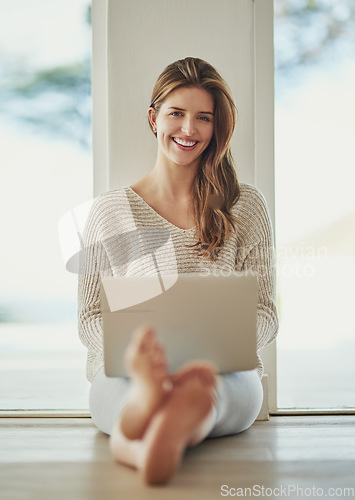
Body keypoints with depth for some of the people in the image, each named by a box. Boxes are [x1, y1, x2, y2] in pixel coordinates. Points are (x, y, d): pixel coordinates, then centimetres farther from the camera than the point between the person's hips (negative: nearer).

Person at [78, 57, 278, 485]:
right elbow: (89, 317, 12)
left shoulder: (246, 205, 14)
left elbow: (265, 313, 12)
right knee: (123, 386, -40)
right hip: (123, 379, 0)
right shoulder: (111, 212, 12)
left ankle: (132, 441, -71)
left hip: (226, 374, 0)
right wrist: (127, 346, -13)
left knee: (204, 387, -40)